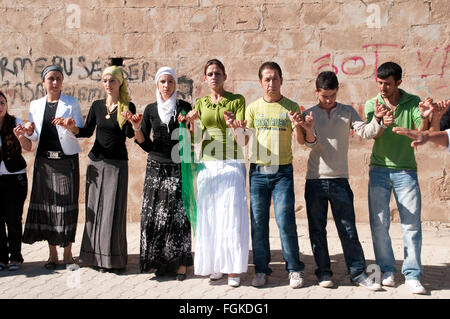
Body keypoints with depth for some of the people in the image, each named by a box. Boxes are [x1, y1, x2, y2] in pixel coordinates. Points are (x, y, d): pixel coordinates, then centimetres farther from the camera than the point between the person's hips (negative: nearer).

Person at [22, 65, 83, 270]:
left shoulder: (72, 103, 4)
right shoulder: (35, 105, 13)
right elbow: (34, 137, 14)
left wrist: (68, 126, -23)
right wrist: (29, 132, -8)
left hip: (66, 160, -3)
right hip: (44, 160, 3)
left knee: (67, 204, -5)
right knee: (45, 204, 3)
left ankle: (67, 253, 5)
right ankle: (52, 254, 13)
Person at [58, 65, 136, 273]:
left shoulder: (128, 106, -3)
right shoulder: (97, 105, 8)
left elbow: (130, 135, -13)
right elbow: (88, 131, 9)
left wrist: (127, 119, -32)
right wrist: (73, 128, -10)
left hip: (117, 163, -4)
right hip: (96, 161, 4)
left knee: (113, 209, -3)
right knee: (94, 208, 6)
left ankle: (112, 259, 5)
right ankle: (96, 256, 16)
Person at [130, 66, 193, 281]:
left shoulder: (184, 107, 4)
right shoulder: (151, 109, 10)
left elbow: (191, 140, 1)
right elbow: (145, 144, 7)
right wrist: (137, 128, -10)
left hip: (178, 166, -2)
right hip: (156, 166, 3)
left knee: (178, 214, -6)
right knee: (154, 214, 0)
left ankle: (180, 263, 1)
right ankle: (160, 262, 11)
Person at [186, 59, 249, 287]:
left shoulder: (236, 100, 3)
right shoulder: (200, 103, 12)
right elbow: (195, 138, 13)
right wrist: (192, 123, -6)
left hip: (231, 163, -3)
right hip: (207, 164, 3)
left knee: (231, 215, -6)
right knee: (208, 215, 3)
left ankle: (233, 269, 1)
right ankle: (215, 265, 13)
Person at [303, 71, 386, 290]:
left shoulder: (347, 112, 6)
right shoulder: (309, 114, 5)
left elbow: (365, 132, -6)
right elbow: (310, 143, -4)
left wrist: (377, 119, -24)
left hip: (339, 179, 0)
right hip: (315, 180, 0)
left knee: (348, 228, 2)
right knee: (317, 229, 7)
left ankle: (358, 272, 9)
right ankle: (323, 272, 18)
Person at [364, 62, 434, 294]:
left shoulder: (412, 102, 3)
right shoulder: (372, 104, 4)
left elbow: (421, 133, -8)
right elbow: (373, 134, -11)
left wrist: (424, 117, -29)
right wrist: (383, 124, -34)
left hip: (406, 171, 0)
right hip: (379, 170, 1)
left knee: (412, 223, -1)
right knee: (379, 223, 2)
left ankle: (412, 275, 7)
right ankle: (387, 270, 16)